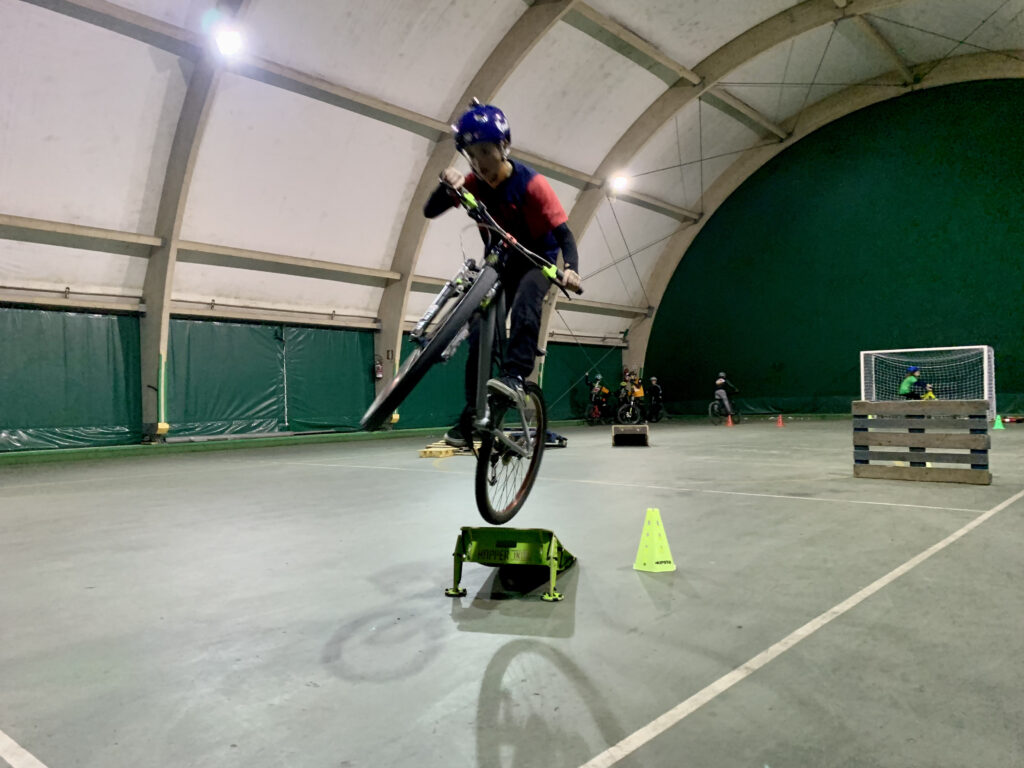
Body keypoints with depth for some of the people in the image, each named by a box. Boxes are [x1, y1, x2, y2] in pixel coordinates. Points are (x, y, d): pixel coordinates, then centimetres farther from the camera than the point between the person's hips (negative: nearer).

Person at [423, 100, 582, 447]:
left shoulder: (531, 183, -23)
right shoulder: (474, 183, -10)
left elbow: (563, 234, -27)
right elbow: (430, 211, -18)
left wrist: (570, 268, -46)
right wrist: (447, 186, -38)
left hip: (537, 262, -3)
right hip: (500, 264, 3)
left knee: (525, 303, -37)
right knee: (480, 332, -10)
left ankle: (515, 374, -37)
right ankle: (472, 413, -5)